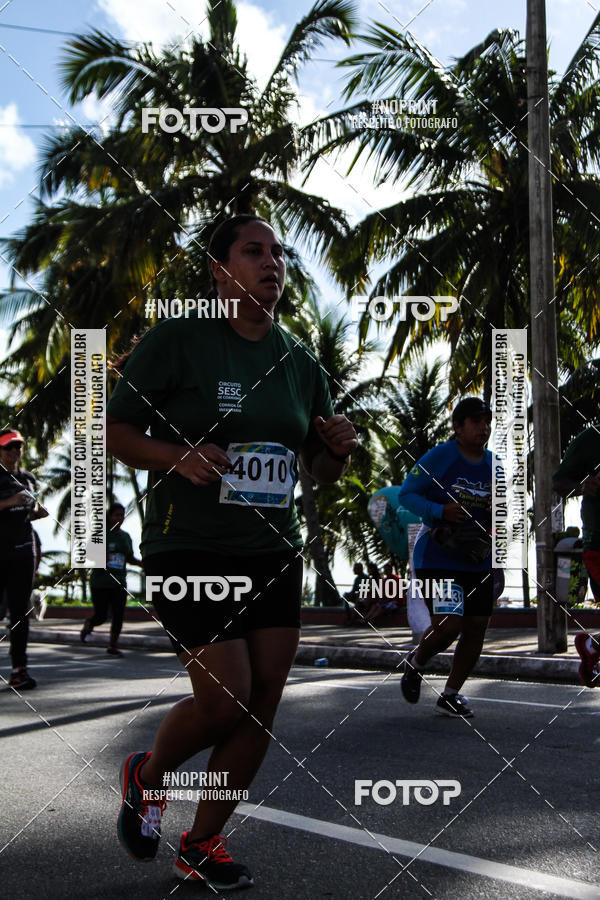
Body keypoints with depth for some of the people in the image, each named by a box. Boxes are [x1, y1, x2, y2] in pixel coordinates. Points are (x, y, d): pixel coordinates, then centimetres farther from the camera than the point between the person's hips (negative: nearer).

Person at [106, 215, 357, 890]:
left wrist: (338, 449, -6)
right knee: (226, 699, -11)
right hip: (189, 551, -5)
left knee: (262, 707, 2)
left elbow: (323, 472, 17)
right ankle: (146, 776, 22)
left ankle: (201, 845, 20)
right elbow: (114, 431, -4)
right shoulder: (178, 340, -6)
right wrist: (178, 457, -20)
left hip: (273, 553, 6)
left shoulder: (301, 362, 9)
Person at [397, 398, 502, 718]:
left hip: (478, 561, 6)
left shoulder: (494, 465, 9)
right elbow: (406, 494, -5)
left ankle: (450, 695, 21)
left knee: (476, 629, 4)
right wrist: (440, 511, -20)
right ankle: (415, 663, 16)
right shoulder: (439, 457, -8)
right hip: (437, 558, -6)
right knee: (448, 625, -17)